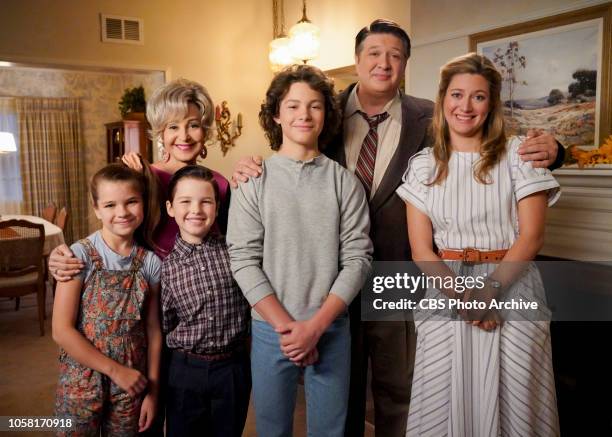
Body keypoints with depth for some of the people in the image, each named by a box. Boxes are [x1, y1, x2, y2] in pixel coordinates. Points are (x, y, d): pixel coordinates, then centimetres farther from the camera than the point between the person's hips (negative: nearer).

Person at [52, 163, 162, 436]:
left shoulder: (150, 262, -4)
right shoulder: (80, 255, -13)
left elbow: (153, 329, 1)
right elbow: (61, 330, -14)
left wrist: (152, 390, 1)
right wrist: (115, 370, -13)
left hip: (131, 383, 3)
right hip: (81, 380, -2)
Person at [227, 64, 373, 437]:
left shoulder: (345, 182, -1)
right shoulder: (253, 180, -3)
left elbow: (357, 258, -5)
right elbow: (244, 261, -7)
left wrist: (314, 325, -12)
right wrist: (287, 325, -12)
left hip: (332, 329, 1)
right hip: (271, 330, 0)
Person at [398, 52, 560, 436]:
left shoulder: (517, 154, 1)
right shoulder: (424, 165, 5)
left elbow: (531, 236, -6)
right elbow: (421, 249, -1)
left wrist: (488, 290, -17)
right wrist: (461, 295, -15)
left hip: (511, 293, -1)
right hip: (446, 295, 2)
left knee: (509, 406, 4)